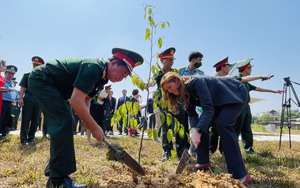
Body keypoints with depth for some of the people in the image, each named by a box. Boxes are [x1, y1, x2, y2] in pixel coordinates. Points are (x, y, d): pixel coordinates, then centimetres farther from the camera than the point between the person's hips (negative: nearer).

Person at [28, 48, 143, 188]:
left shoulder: (101, 76, 2)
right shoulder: (93, 68, -29)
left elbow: (85, 100, 10)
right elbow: (76, 101, -34)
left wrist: (87, 121, -5)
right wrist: (95, 128, -27)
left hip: (51, 85, 10)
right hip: (40, 80, -10)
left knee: (63, 123, 10)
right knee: (63, 122, -18)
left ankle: (53, 169, 22)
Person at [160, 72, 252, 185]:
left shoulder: (195, 82, -30)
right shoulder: (185, 93, -4)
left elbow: (208, 109, -35)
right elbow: (192, 115, -9)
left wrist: (198, 132, -41)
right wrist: (194, 130, -28)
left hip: (236, 93, -8)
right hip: (219, 100, 9)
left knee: (222, 124, -26)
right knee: (201, 124, -1)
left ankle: (241, 175, -23)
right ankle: (204, 162, 11)